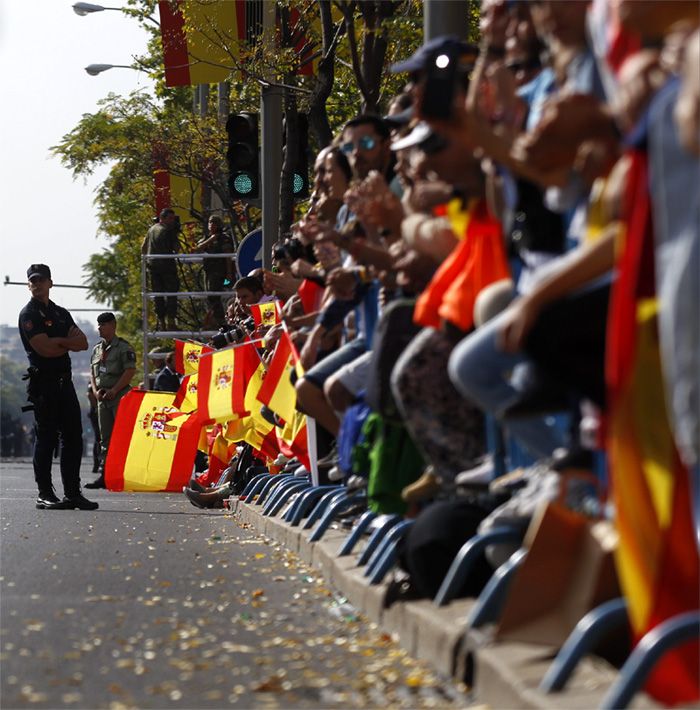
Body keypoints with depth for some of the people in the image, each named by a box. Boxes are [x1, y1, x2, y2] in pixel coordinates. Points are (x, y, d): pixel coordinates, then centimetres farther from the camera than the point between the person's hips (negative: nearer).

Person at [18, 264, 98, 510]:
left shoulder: (61, 314, 19)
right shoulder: (29, 314, -3)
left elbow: (83, 343, 9)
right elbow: (44, 348, -15)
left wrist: (59, 341, -8)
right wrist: (70, 343, 0)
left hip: (64, 381, 7)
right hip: (43, 382, -7)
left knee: (73, 437, 4)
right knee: (46, 438, -6)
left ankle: (73, 492, 7)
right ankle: (44, 494, -2)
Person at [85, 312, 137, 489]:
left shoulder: (123, 347, -4)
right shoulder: (96, 350, 18)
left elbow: (130, 371, -12)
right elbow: (92, 373, 21)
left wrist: (113, 390, -16)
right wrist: (96, 390, 3)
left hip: (120, 396, -8)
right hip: (103, 398, 8)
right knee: (105, 438, 7)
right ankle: (104, 475, 8)